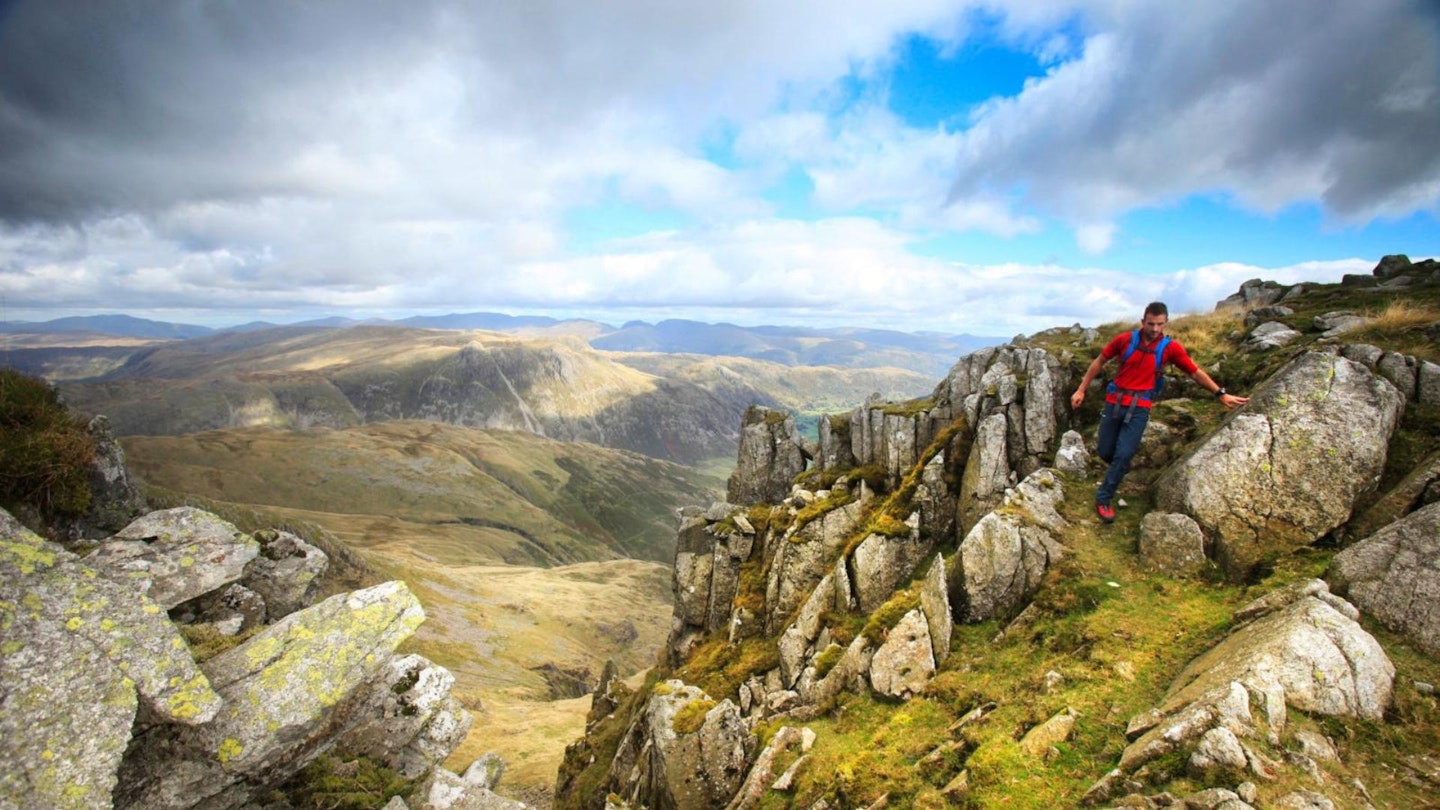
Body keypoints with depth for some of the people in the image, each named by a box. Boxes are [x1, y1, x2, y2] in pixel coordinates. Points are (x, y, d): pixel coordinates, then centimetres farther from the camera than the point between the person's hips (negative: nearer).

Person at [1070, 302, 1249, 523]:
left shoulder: (1170, 347, -2)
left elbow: (1195, 372, 7)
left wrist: (1221, 394, 5)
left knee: (1123, 455, -9)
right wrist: (1081, 390, 4)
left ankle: (1103, 498, 4)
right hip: (1115, 402, 1)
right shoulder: (1125, 339, -4)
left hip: (1139, 408, -1)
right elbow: (1099, 362, 6)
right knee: (1104, 452, 4)